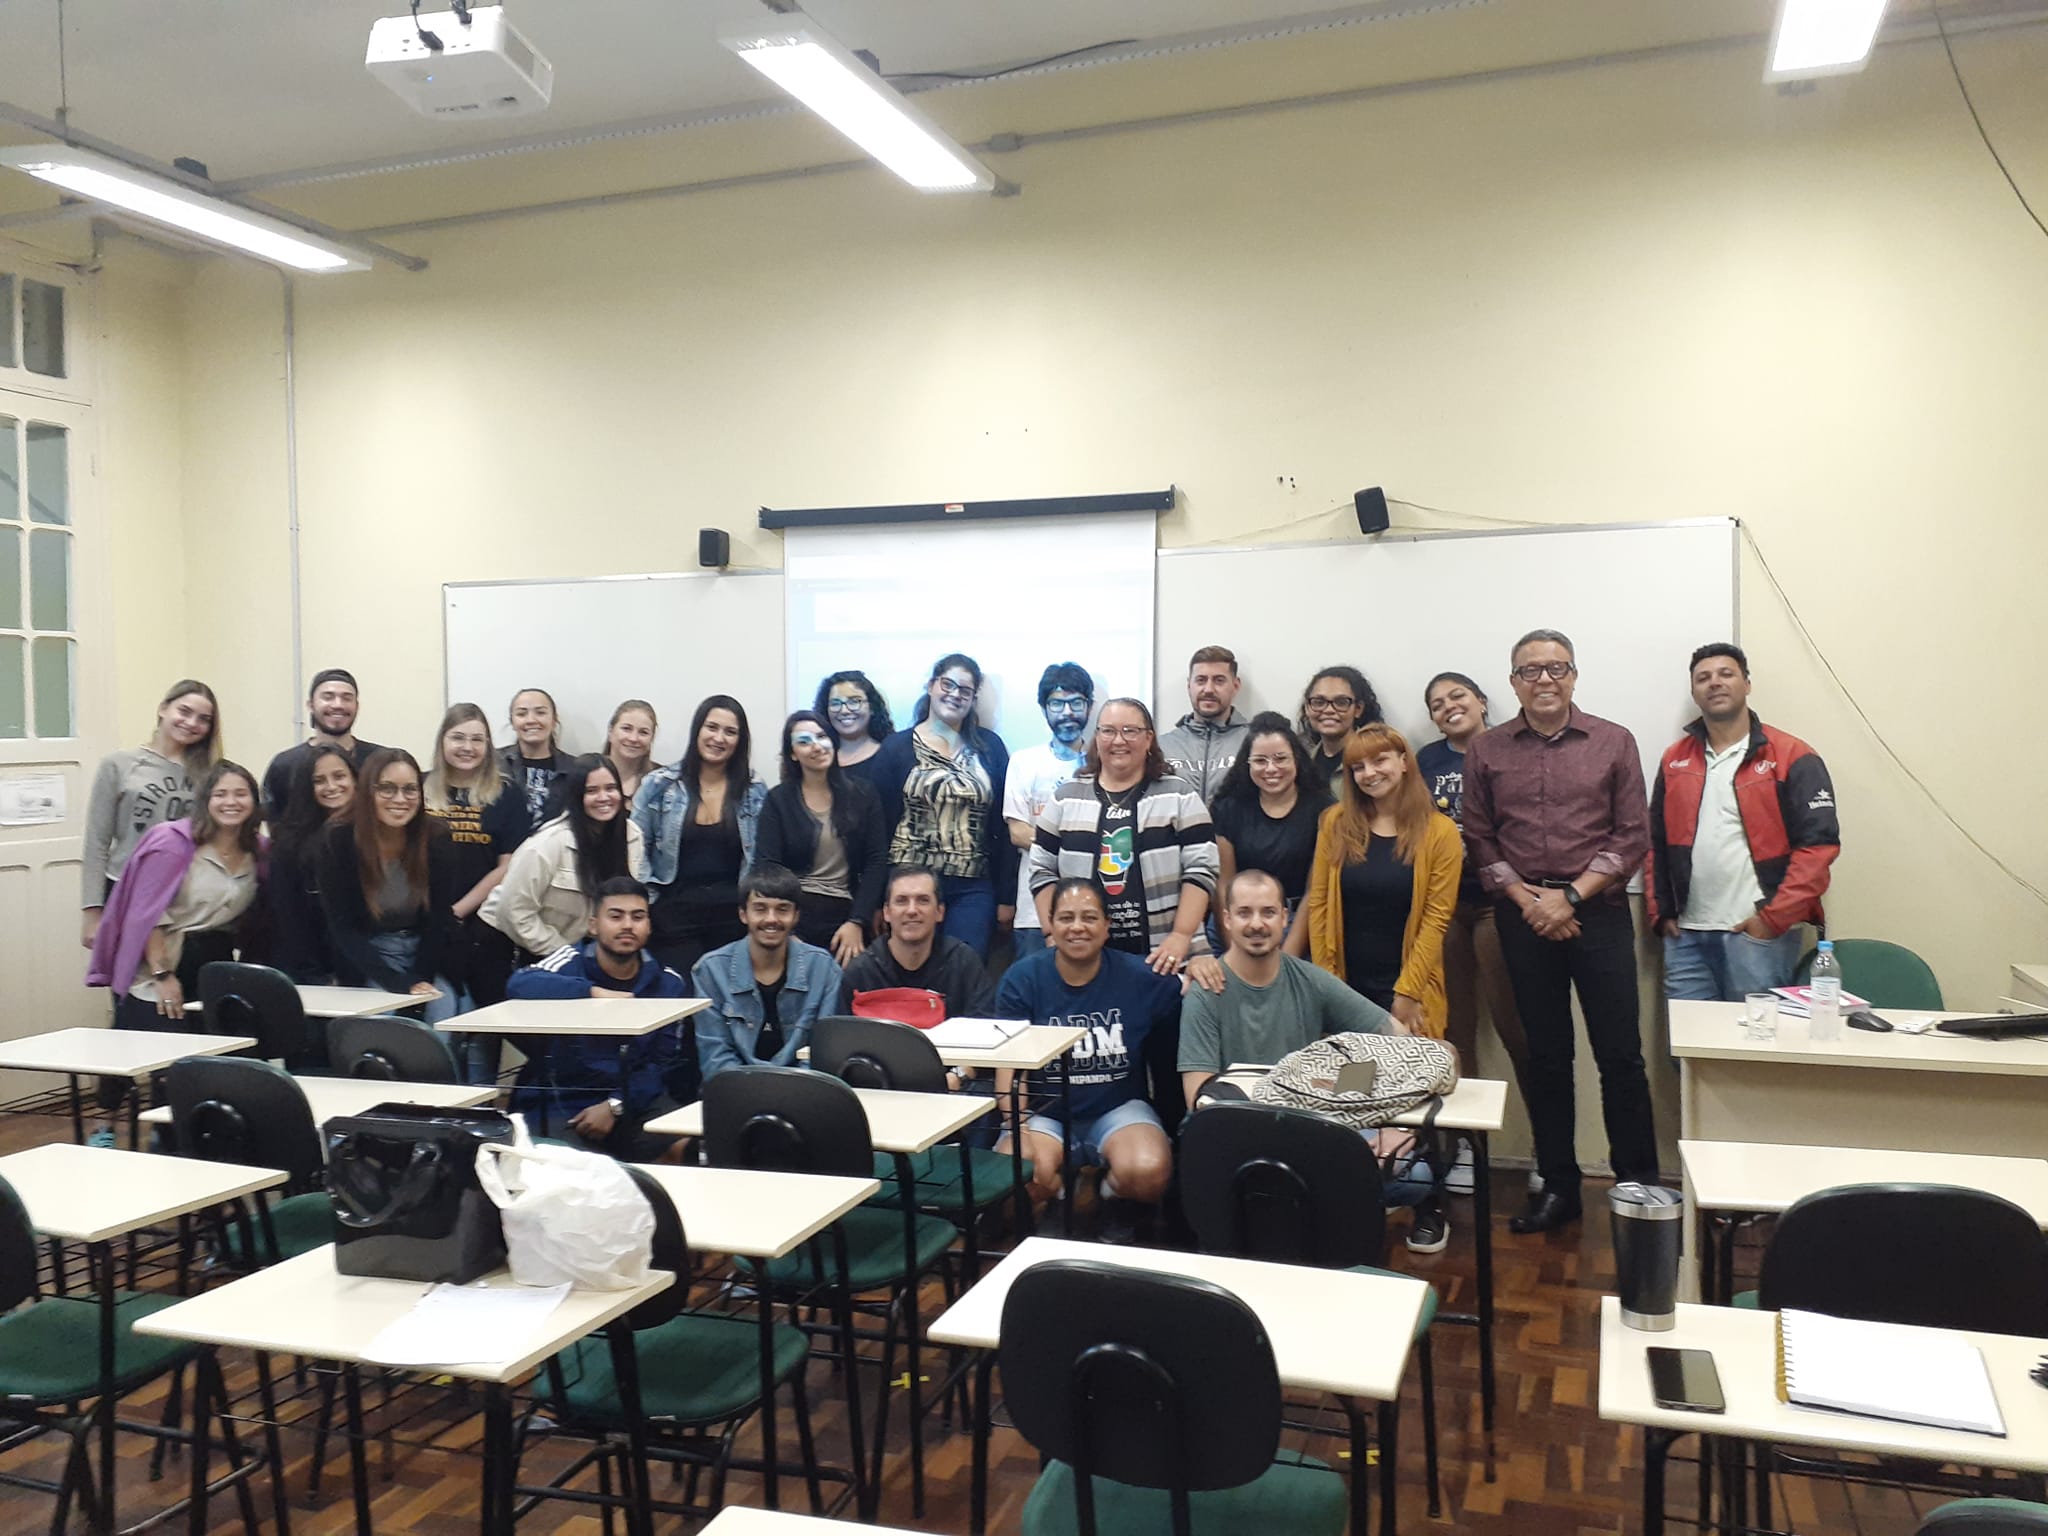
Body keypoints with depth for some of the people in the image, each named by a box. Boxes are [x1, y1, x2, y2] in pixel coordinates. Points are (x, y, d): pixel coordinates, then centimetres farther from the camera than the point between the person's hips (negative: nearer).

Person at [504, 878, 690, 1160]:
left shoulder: (667, 984, 5)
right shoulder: (572, 960, -5)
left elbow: (660, 1063, 1)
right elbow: (519, 984, -25)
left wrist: (615, 1106, -14)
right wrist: (596, 993, -31)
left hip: (632, 1098, 3)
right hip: (561, 1102, -3)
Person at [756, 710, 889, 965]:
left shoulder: (863, 794, 4)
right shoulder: (777, 800, 3)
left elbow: (876, 862, 0)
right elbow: (766, 867, -4)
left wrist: (857, 922, -10)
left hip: (847, 917, 1)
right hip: (793, 917, -1)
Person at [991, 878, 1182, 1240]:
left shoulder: (1141, 977, -5)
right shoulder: (1022, 978, -4)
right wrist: (1022, 1138, -21)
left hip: (1119, 1109, 0)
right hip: (1044, 1113, 0)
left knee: (1148, 1172, -32)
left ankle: (1119, 1207, 7)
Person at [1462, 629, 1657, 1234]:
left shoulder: (1613, 743, 2)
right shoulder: (1486, 751, 6)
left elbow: (1633, 835, -2)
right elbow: (1479, 841, 5)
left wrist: (1570, 897, -10)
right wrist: (1527, 899, -7)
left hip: (1599, 911, -1)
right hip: (1523, 916, 2)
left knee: (1619, 1054, -1)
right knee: (1545, 1057, 8)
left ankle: (1639, 1184, 11)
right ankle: (1558, 1186, 18)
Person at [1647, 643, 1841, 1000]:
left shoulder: (1791, 757, -2)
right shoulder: (1675, 760, 13)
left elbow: (1819, 842, -8)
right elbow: (1655, 842, 16)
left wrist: (1774, 917, -12)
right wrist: (1661, 912, 7)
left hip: (1758, 935, -4)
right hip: (1686, 936, 4)